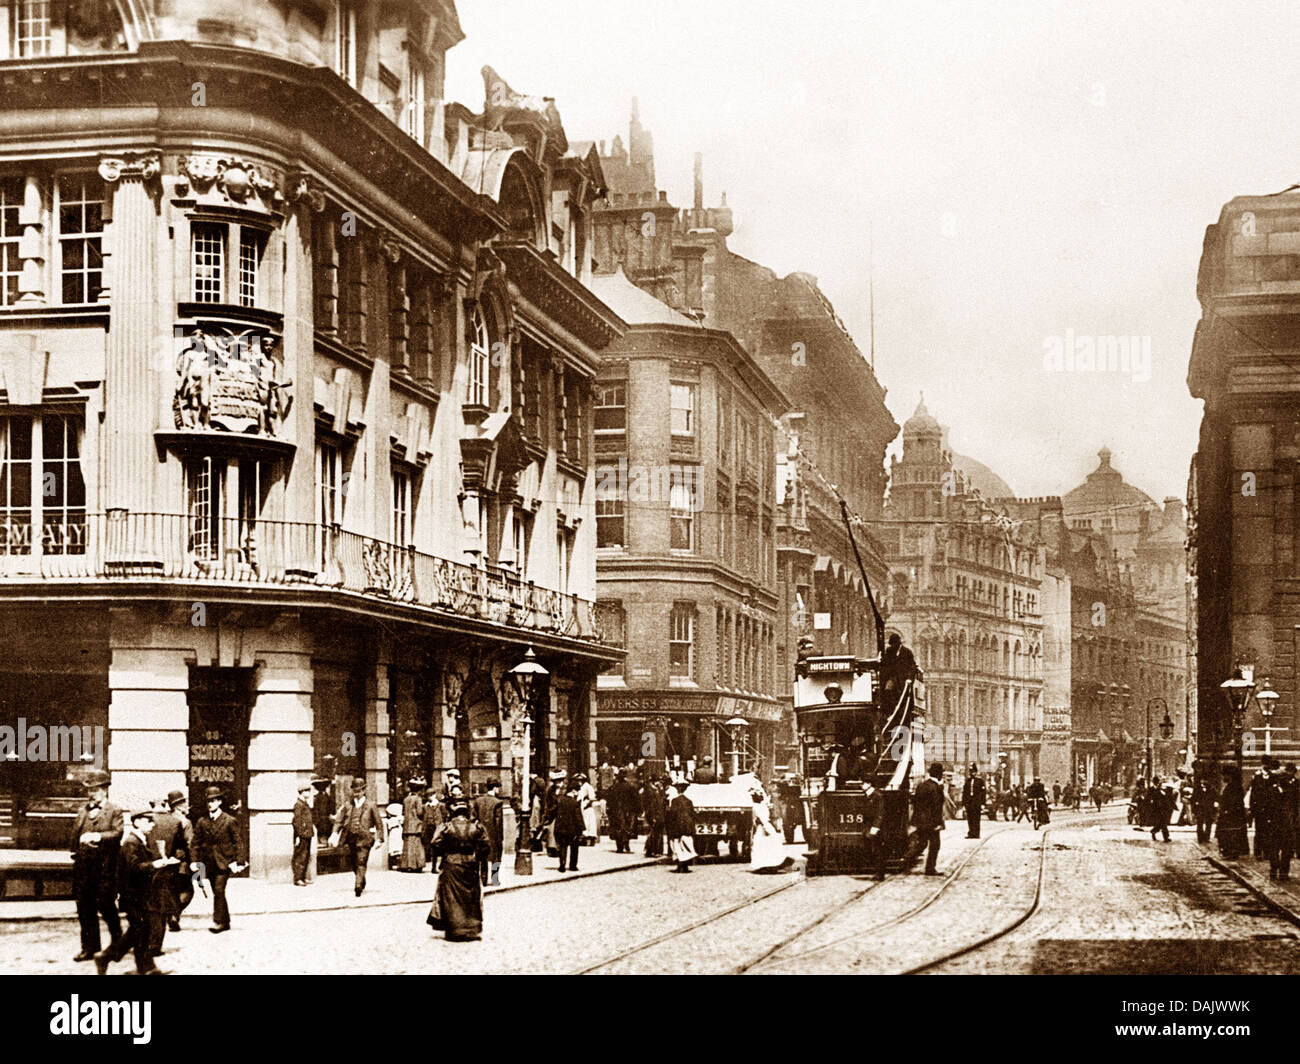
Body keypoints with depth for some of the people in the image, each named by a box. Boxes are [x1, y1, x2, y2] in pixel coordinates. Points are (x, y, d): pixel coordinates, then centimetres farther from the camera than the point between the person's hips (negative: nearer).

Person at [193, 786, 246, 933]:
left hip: (224, 862, -4)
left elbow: (238, 842, -1)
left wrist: (239, 862, -6)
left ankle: (218, 921, -15)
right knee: (217, 893, 10)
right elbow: (197, 843, 11)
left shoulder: (229, 821, -3)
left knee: (219, 890, -16)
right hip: (209, 863, 4)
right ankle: (225, 922, 20)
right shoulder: (202, 822, 7)